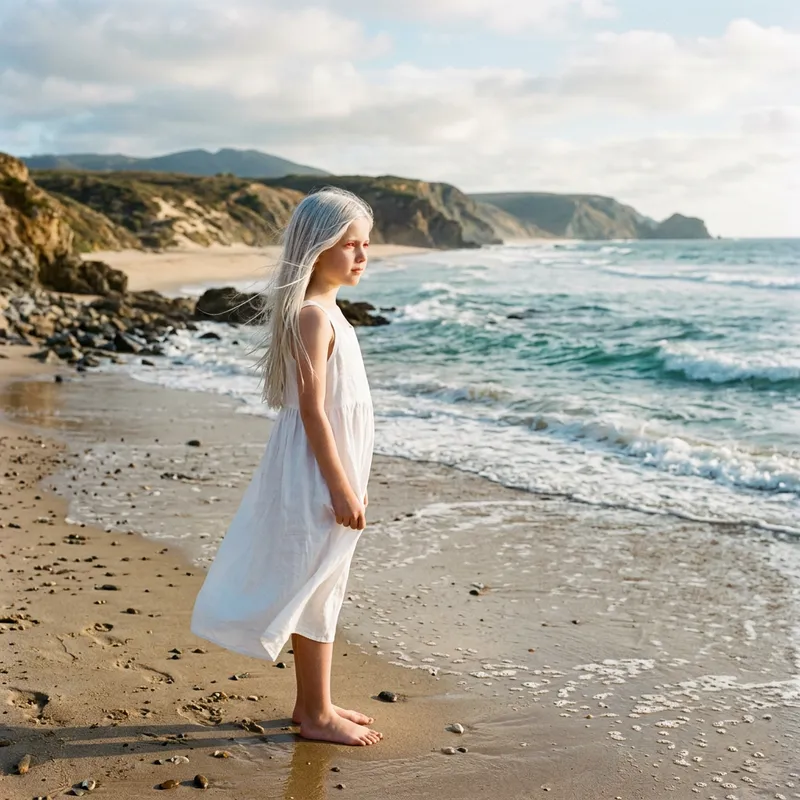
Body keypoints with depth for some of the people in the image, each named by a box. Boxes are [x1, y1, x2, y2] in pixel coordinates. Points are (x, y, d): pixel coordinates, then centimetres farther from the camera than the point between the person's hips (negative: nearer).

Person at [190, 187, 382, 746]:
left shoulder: (324, 310, 12)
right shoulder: (313, 314, -18)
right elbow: (312, 409, -21)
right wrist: (341, 488, -21)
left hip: (330, 467, 10)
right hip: (319, 471, -10)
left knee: (319, 590, 16)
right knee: (315, 590, 1)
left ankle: (313, 703, 28)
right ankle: (316, 715, 14)